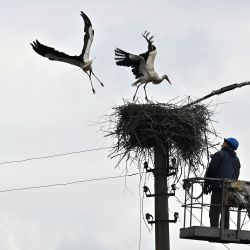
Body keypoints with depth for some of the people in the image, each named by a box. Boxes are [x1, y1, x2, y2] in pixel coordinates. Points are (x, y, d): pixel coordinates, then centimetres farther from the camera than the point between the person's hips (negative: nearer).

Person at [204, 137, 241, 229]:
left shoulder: (219, 155, 1)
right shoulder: (236, 159, 23)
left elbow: (211, 170, -6)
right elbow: (236, 175, 20)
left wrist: (206, 185, -2)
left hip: (219, 187, -7)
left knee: (214, 211, -11)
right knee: (226, 211, 8)